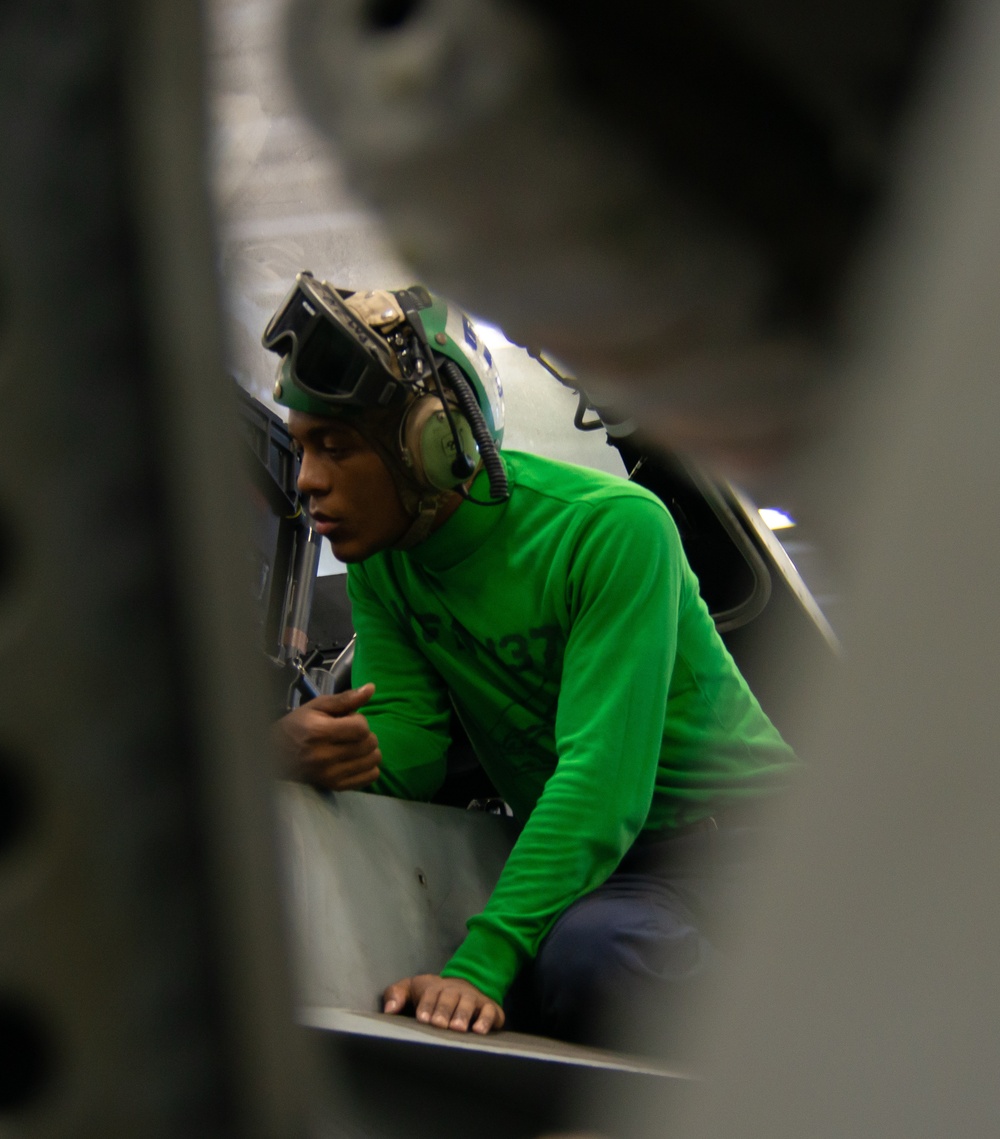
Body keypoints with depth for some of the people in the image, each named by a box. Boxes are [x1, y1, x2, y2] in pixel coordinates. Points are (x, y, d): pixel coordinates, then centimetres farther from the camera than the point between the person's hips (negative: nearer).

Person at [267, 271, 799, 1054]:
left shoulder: (612, 527, -19)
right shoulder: (382, 565, 2)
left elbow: (603, 776, -28)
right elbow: (407, 751, -2)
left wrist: (482, 960, -38)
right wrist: (323, 751, -27)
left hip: (737, 833, -6)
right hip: (582, 858, 6)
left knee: (586, 952, -36)